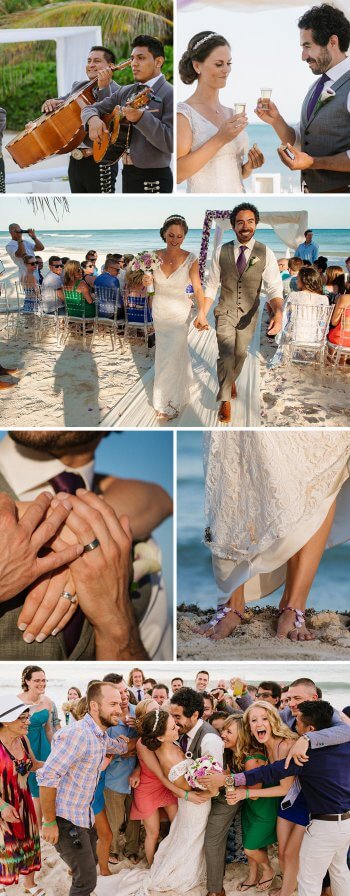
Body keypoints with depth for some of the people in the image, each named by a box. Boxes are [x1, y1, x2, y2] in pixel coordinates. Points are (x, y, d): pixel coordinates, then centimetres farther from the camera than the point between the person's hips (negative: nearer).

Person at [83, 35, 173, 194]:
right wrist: (93, 119, -9)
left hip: (153, 178, -6)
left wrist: (141, 118, -30)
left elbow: (171, 143, -20)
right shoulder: (124, 92, 11)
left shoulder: (169, 94, -10)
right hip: (128, 173, 7)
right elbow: (91, 108, 14)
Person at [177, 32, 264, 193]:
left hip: (238, 192, 6)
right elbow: (177, 173, -20)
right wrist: (219, 139, -22)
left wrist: (249, 167, -2)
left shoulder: (231, 114, 9)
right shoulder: (183, 113, -9)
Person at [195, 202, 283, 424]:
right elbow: (212, 285, -3)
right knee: (226, 356, -8)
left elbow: (274, 287, -20)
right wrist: (202, 312, -10)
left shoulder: (265, 253, -14)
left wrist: (278, 313, -38)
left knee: (240, 354, 19)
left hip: (249, 315, 1)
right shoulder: (221, 252, -11)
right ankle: (225, 400, 8)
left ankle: (232, 379, 50)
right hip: (225, 313, -1)